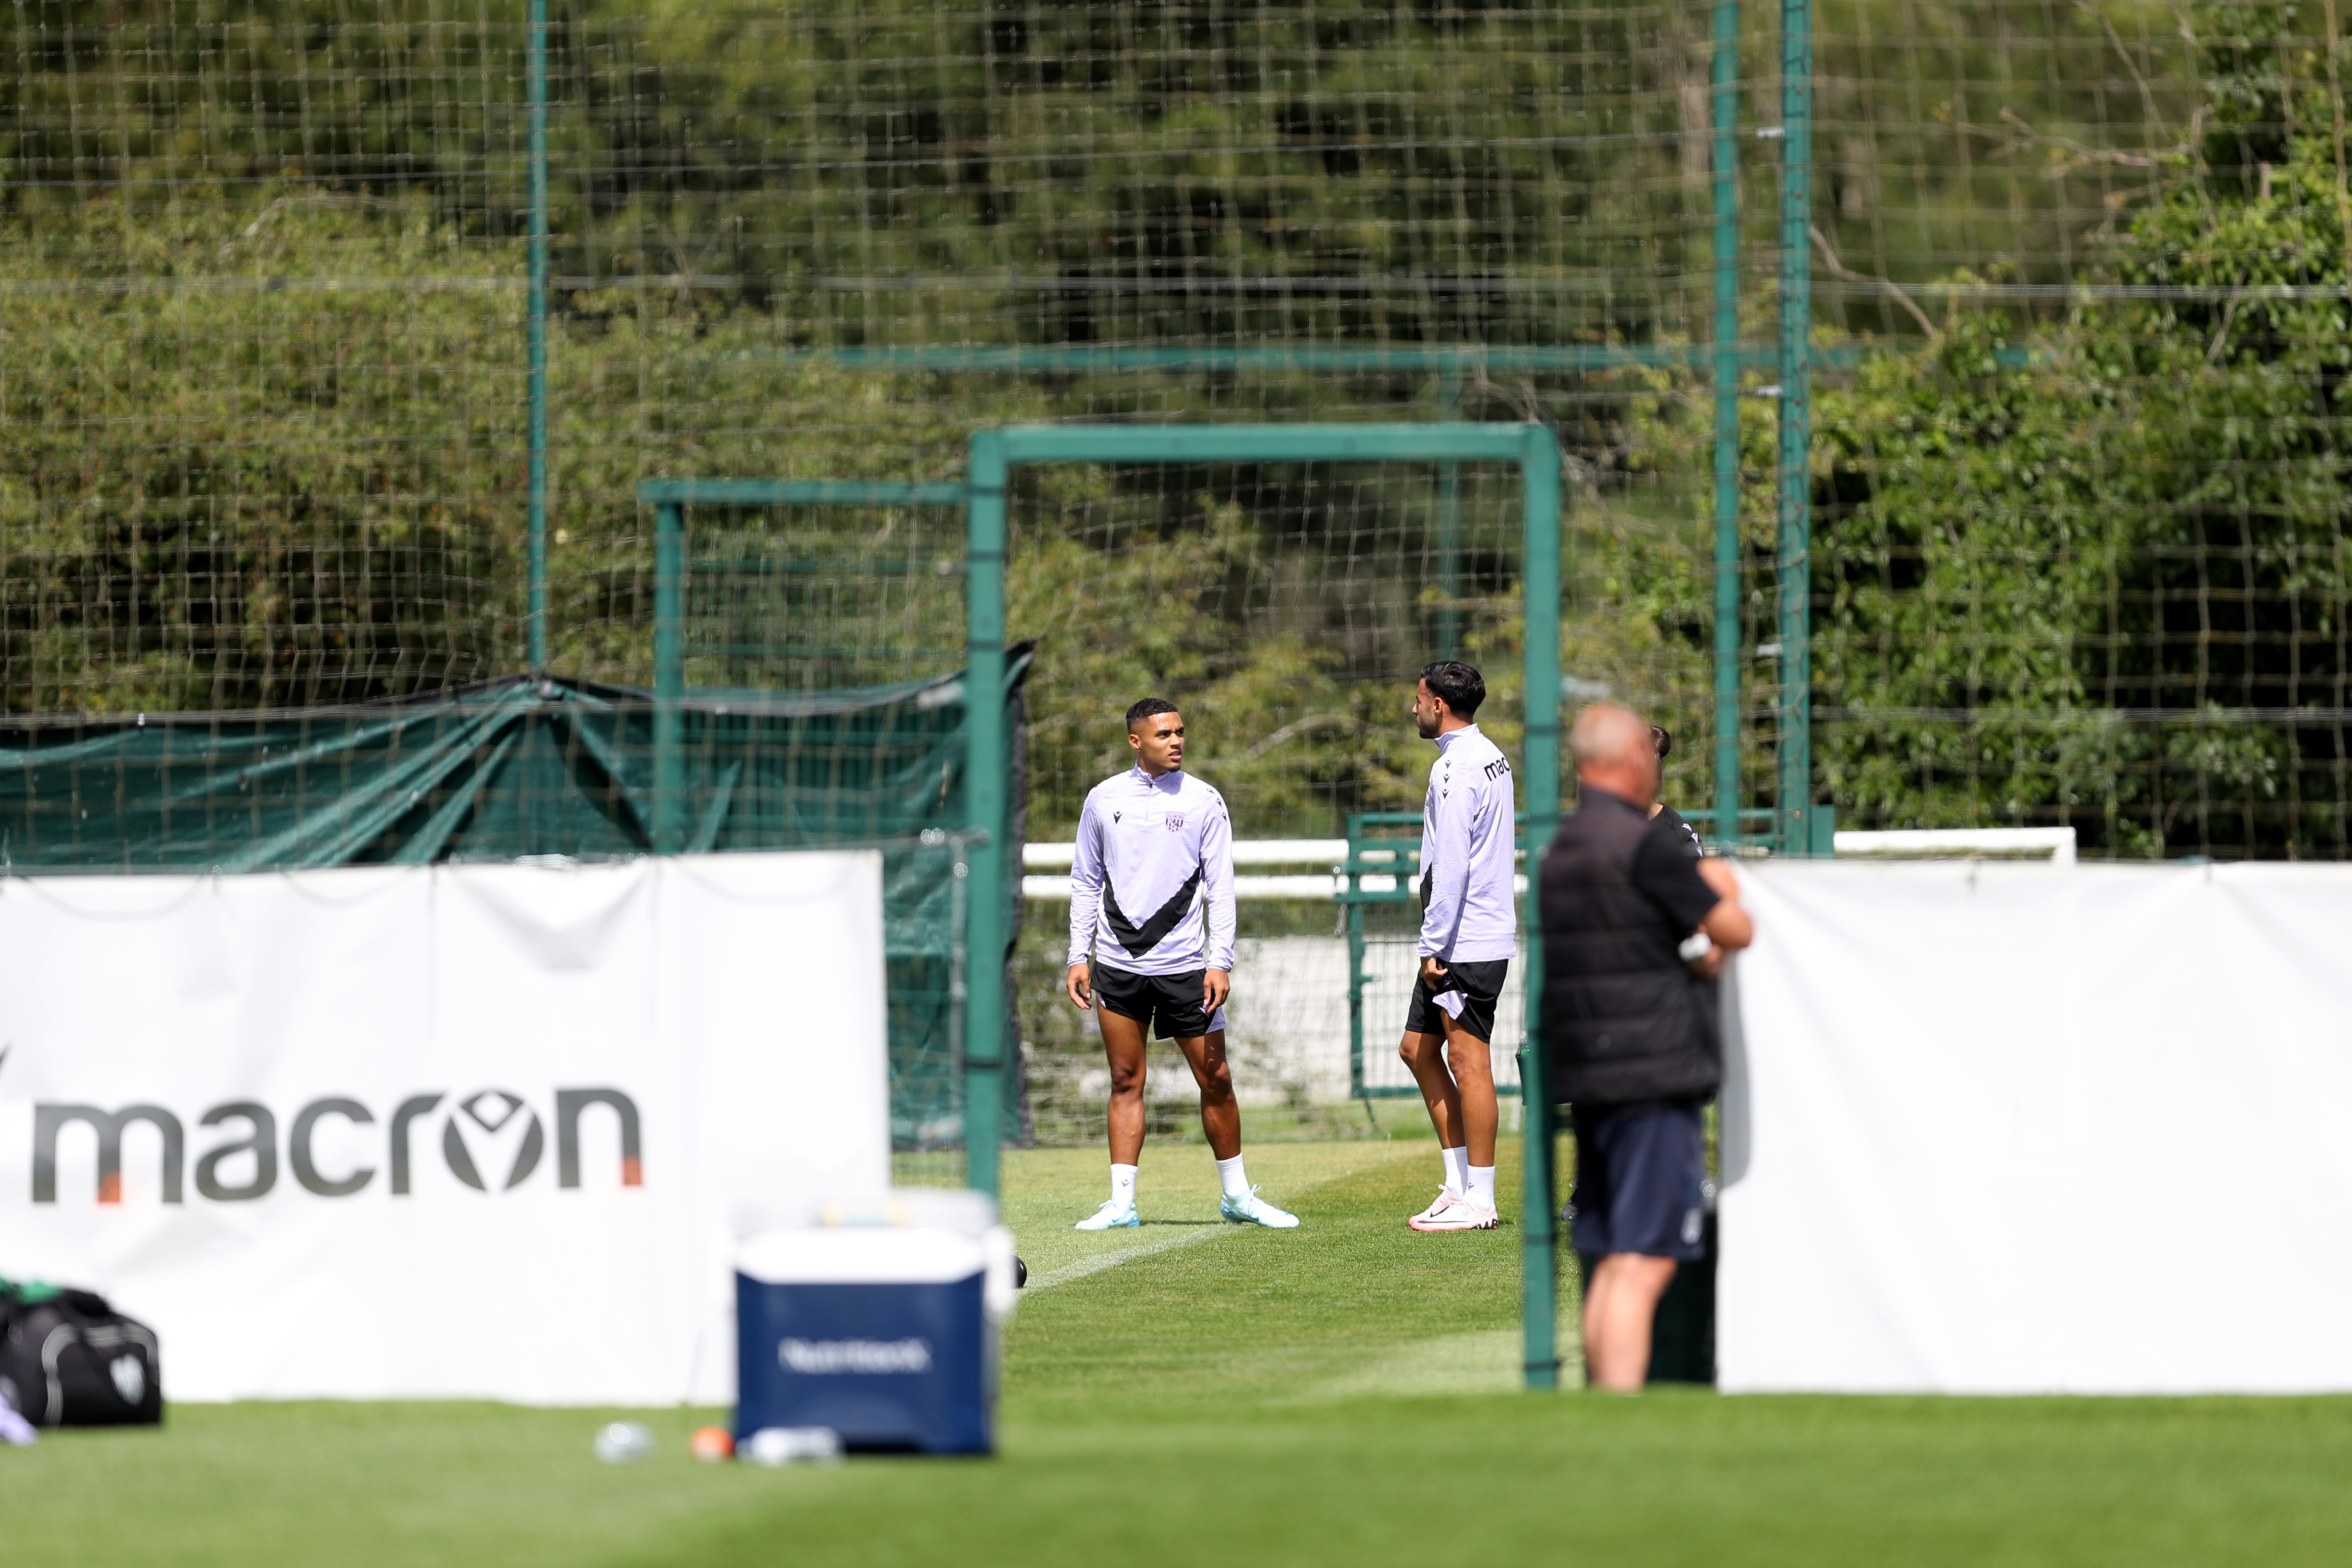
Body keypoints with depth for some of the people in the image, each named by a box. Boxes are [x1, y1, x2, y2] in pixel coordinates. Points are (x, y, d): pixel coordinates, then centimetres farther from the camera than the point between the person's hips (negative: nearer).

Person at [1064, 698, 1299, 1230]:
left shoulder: (1203, 802, 1)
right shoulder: (1104, 800, 7)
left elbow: (1220, 887, 0)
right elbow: (1087, 882, 13)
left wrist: (1220, 962, -9)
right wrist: (1079, 956, 6)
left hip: (1184, 964, -1)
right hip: (1119, 966, 1)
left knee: (1215, 1080, 0)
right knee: (1126, 1082, 2)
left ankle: (1237, 1195, 14)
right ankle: (1122, 1202, 4)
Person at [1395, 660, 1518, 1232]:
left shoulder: (1455, 768, -15)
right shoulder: (1493, 759, 15)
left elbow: (1451, 867, -20)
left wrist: (1434, 947, -16)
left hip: (1464, 943, -10)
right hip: (1489, 934, 10)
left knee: (1468, 1062, -6)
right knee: (1418, 1049, 14)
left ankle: (1477, 1201, -4)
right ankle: (1459, 1182, 15)